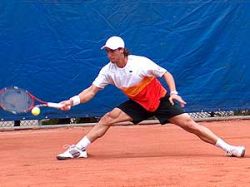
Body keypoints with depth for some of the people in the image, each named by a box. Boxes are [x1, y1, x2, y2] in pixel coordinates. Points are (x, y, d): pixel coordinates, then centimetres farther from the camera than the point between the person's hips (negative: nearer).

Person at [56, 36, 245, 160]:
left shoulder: (141, 63, -24)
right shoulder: (108, 70, -12)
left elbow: (166, 74, -15)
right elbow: (92, 91, -10)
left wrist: (173, 92, -28)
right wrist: (73, 101, -24)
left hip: (161, 100, -4)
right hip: (138, 104, 4)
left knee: (190, 124, -13)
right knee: (107, 118, -13)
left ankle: (228, 148, -9)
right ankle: (78, 149, -9)